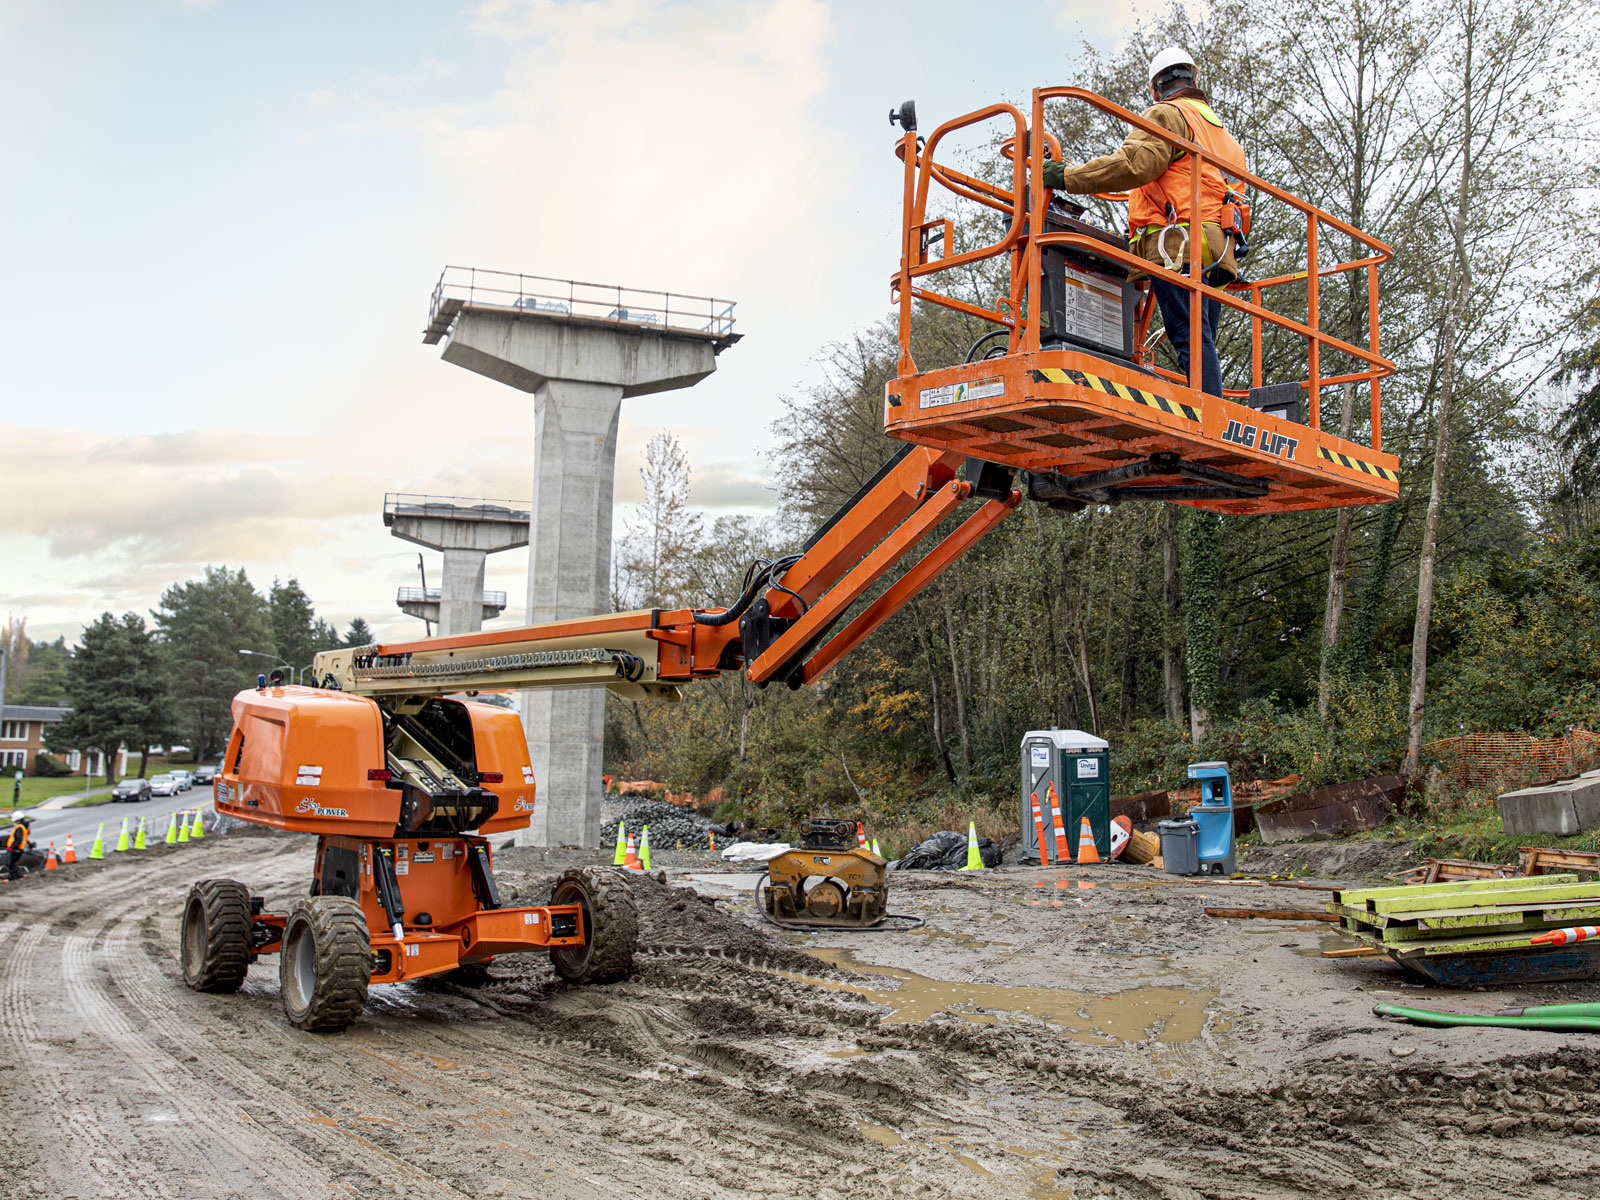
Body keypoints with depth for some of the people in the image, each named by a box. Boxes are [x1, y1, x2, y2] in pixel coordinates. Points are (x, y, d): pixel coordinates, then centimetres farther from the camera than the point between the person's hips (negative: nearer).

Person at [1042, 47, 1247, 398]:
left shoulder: (1167, 115, 5)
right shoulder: (1220, 127, 33)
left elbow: (1135, 163, -13)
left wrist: (1068, 177, -10)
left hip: (1180, 247, -8)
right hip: (1217, 252, 8)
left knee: (1191, 342, -16)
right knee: (1201, 345, 4)